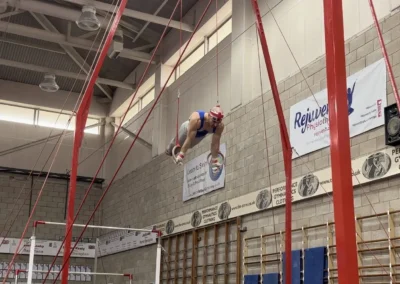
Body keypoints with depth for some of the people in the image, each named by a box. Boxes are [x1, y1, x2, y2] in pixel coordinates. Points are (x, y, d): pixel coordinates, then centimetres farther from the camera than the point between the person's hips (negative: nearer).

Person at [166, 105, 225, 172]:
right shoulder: (196, 119, -50)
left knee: (189, 146, 30)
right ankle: (169, 150, 61)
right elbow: (189, 139, -44)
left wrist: (214, 160, -20)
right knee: (178, 143, 25)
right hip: (188, 128, -3)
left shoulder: (220, 126, -39)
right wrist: (181, 155, -40)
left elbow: (215, 144, -27)